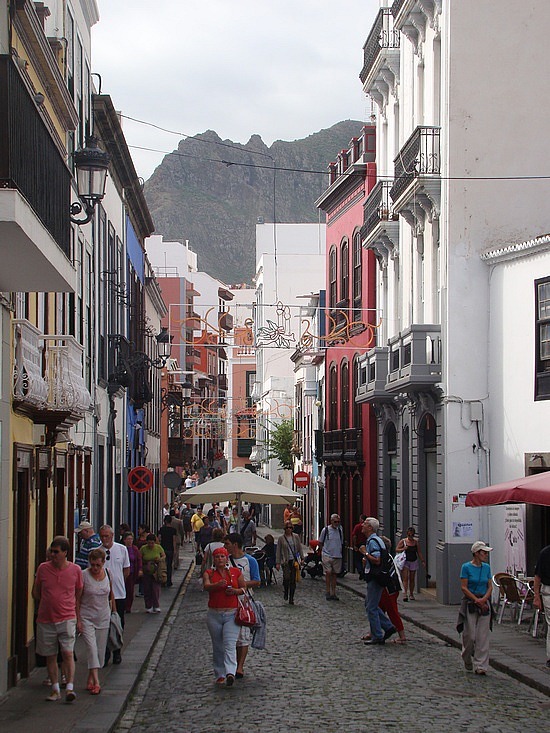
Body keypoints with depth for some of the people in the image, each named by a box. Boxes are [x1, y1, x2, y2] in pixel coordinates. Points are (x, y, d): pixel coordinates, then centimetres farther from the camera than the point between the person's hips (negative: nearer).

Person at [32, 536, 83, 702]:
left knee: (67, 652, -12)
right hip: (46, 619, 2)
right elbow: (36, 592, 13)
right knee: (50, 656, 7)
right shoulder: (43, 568, 0)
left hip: (67, 618, -2)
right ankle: (55, 689, 16)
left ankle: (70, 688, -12)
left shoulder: (75, 570, -2)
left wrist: (73, 609, 8)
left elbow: (79, 593, 11)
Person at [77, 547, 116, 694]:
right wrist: (78, 620, -10)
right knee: (91, 647, -15)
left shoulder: (107, 574, 0)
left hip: (103, 617, 4)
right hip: (87, 617, -4)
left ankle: (90, 680, 17)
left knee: (100, 650, 5)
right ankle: (96, 682, -21)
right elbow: (77, 599, -8)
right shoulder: (83, 576, -11)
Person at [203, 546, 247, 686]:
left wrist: (236, 591, -8)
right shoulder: (209, 573, 4)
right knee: (217, 647, 8)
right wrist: (218, 585, -37)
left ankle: (230, 673, -28)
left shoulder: (236, 572, 6)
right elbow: (206, 586, -16)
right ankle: (219, 674, 17)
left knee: (230, 644, -15)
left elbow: (244, 588, 15)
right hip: (214, 615, 1)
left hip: (232, 613, -1)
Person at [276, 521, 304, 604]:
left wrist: (302, 558, 5)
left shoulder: (296, 537, 5)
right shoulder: (281, 538, 1)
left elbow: (300, 548, 11)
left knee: (293, 580, 1)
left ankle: (291, 599, 9)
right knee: (287, 577, -17)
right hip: (285, 561, -2)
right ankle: (286, 591, 13)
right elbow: (278, 551, 3)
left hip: (294, 560, 2)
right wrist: (278, 563, -1)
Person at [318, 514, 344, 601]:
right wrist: (323, 551, -1)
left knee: (334, 574, 7)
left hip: (337, 556, 4)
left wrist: (339, 552, 12)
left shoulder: (340, 531, 8)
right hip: (327, 555, -4)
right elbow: (320, 543, 5)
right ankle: (328, 592, -3)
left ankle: (333, 593, 12)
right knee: (328, 572, -12)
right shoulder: (325, 530, -3)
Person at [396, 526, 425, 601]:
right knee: (405, 578, -12)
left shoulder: (416, 542, 5)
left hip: (413, 561, 3)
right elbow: (396, 550, -1)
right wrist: (403, 549, -18)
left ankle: (411, 594, 16)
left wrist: (422, 561, 9)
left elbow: (419, 552, 11)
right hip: (405, 561, -3)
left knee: (412, 579, 7)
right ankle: (405, 594, -19)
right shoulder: (403, 541, -2)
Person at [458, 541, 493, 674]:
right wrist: (477, 600, -13)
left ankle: (480, 666, 1)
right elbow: (464, 587, -9)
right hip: (470, 602, -4)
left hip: (484, 603, 4)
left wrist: (483, 600, -9)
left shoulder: (486, 567, 7)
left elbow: (490, 587, 8)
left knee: (483, 636, -1)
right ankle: (467, 661, 24)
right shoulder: (466, 567, -6)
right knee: (469, 635, -1)